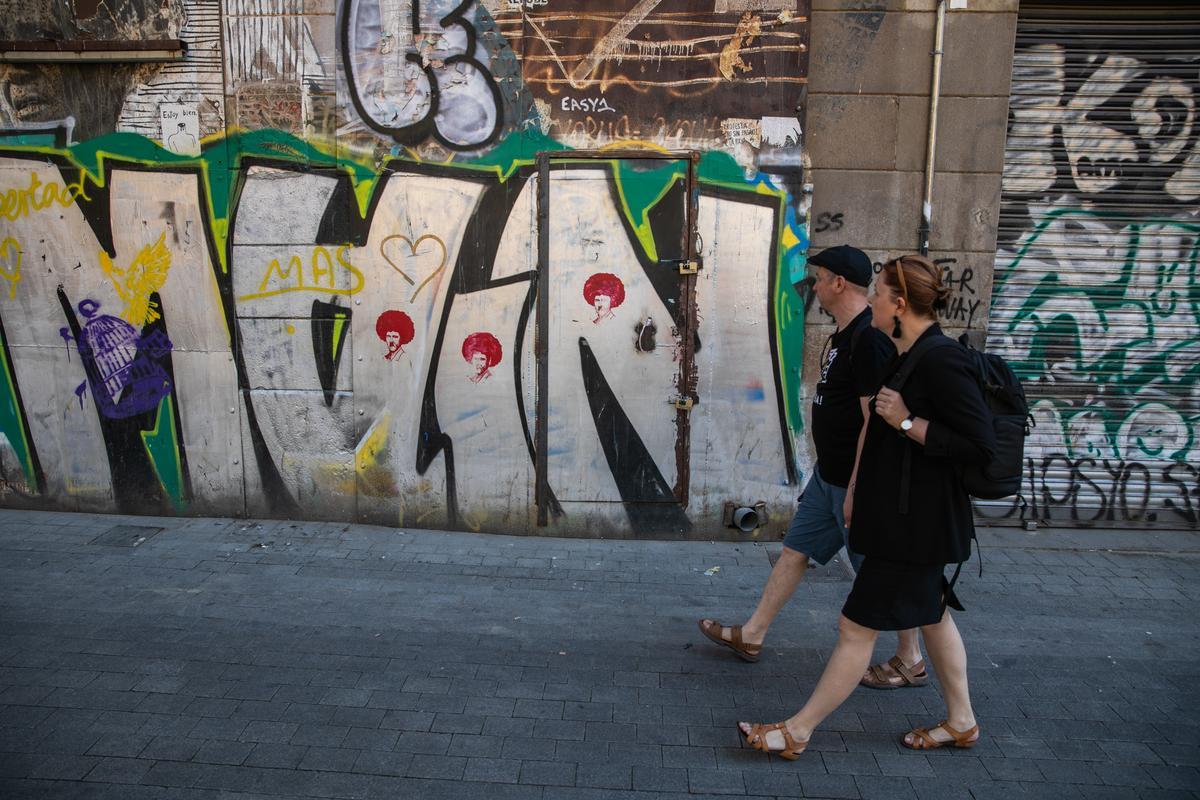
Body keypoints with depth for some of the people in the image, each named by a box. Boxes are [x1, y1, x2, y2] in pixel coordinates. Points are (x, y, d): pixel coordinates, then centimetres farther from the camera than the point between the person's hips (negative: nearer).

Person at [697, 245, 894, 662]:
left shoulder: (870, 338, -21)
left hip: (856, 481, -10)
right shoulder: (842, 334, 10)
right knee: (794, 550, 15)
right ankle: (751, 636, 28)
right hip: (828, 474, 10)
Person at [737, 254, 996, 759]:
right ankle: (961, 722, 39)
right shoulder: (905, 356, 8)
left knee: (858, 627, -1)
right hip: (903, 512, 10)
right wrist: (857, 491, 18)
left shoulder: (941, 360, -22)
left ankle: (797, 733, 11)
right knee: (931, 614, 21)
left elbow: (980, 445, -25)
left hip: (916, 520, -10)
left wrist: (907, 422, -24)